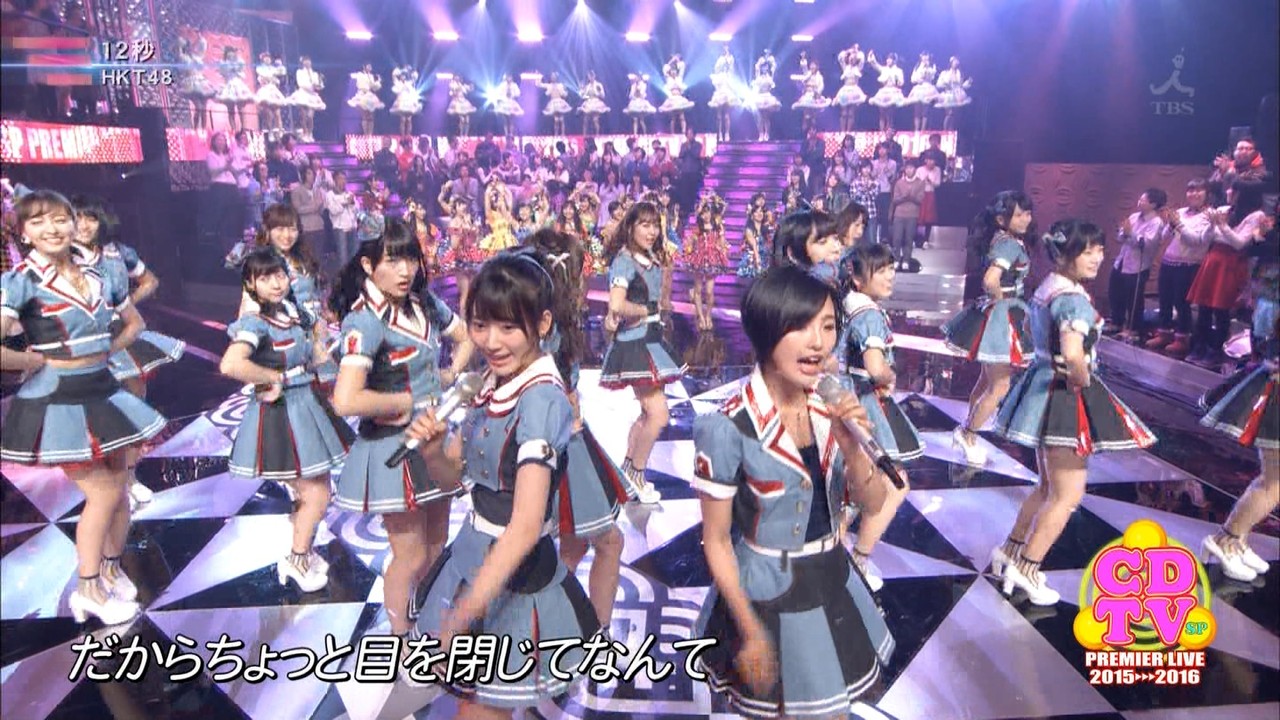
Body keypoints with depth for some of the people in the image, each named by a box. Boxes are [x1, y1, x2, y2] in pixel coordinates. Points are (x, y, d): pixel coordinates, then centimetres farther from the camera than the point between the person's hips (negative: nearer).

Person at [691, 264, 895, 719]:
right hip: (769, 600, -6)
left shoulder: (830, 406, -8)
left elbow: (871, 502, -4)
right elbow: (716, 541, -16)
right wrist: (751, 632, -12)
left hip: (833, 584, 6)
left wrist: (851, 446, -24)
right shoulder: (729, 429, -25)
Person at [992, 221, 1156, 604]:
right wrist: (1083, 381, -18)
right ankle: (1025, 569, 11)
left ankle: (1010, 551, 31)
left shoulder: (1046, 288, 8)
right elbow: (1073, 355, -37)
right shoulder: (1074, 299, -22)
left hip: (1044, 385, 10)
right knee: (1068, 494, 4)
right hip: (1066, 395, -10)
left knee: (1049, 486, 22)